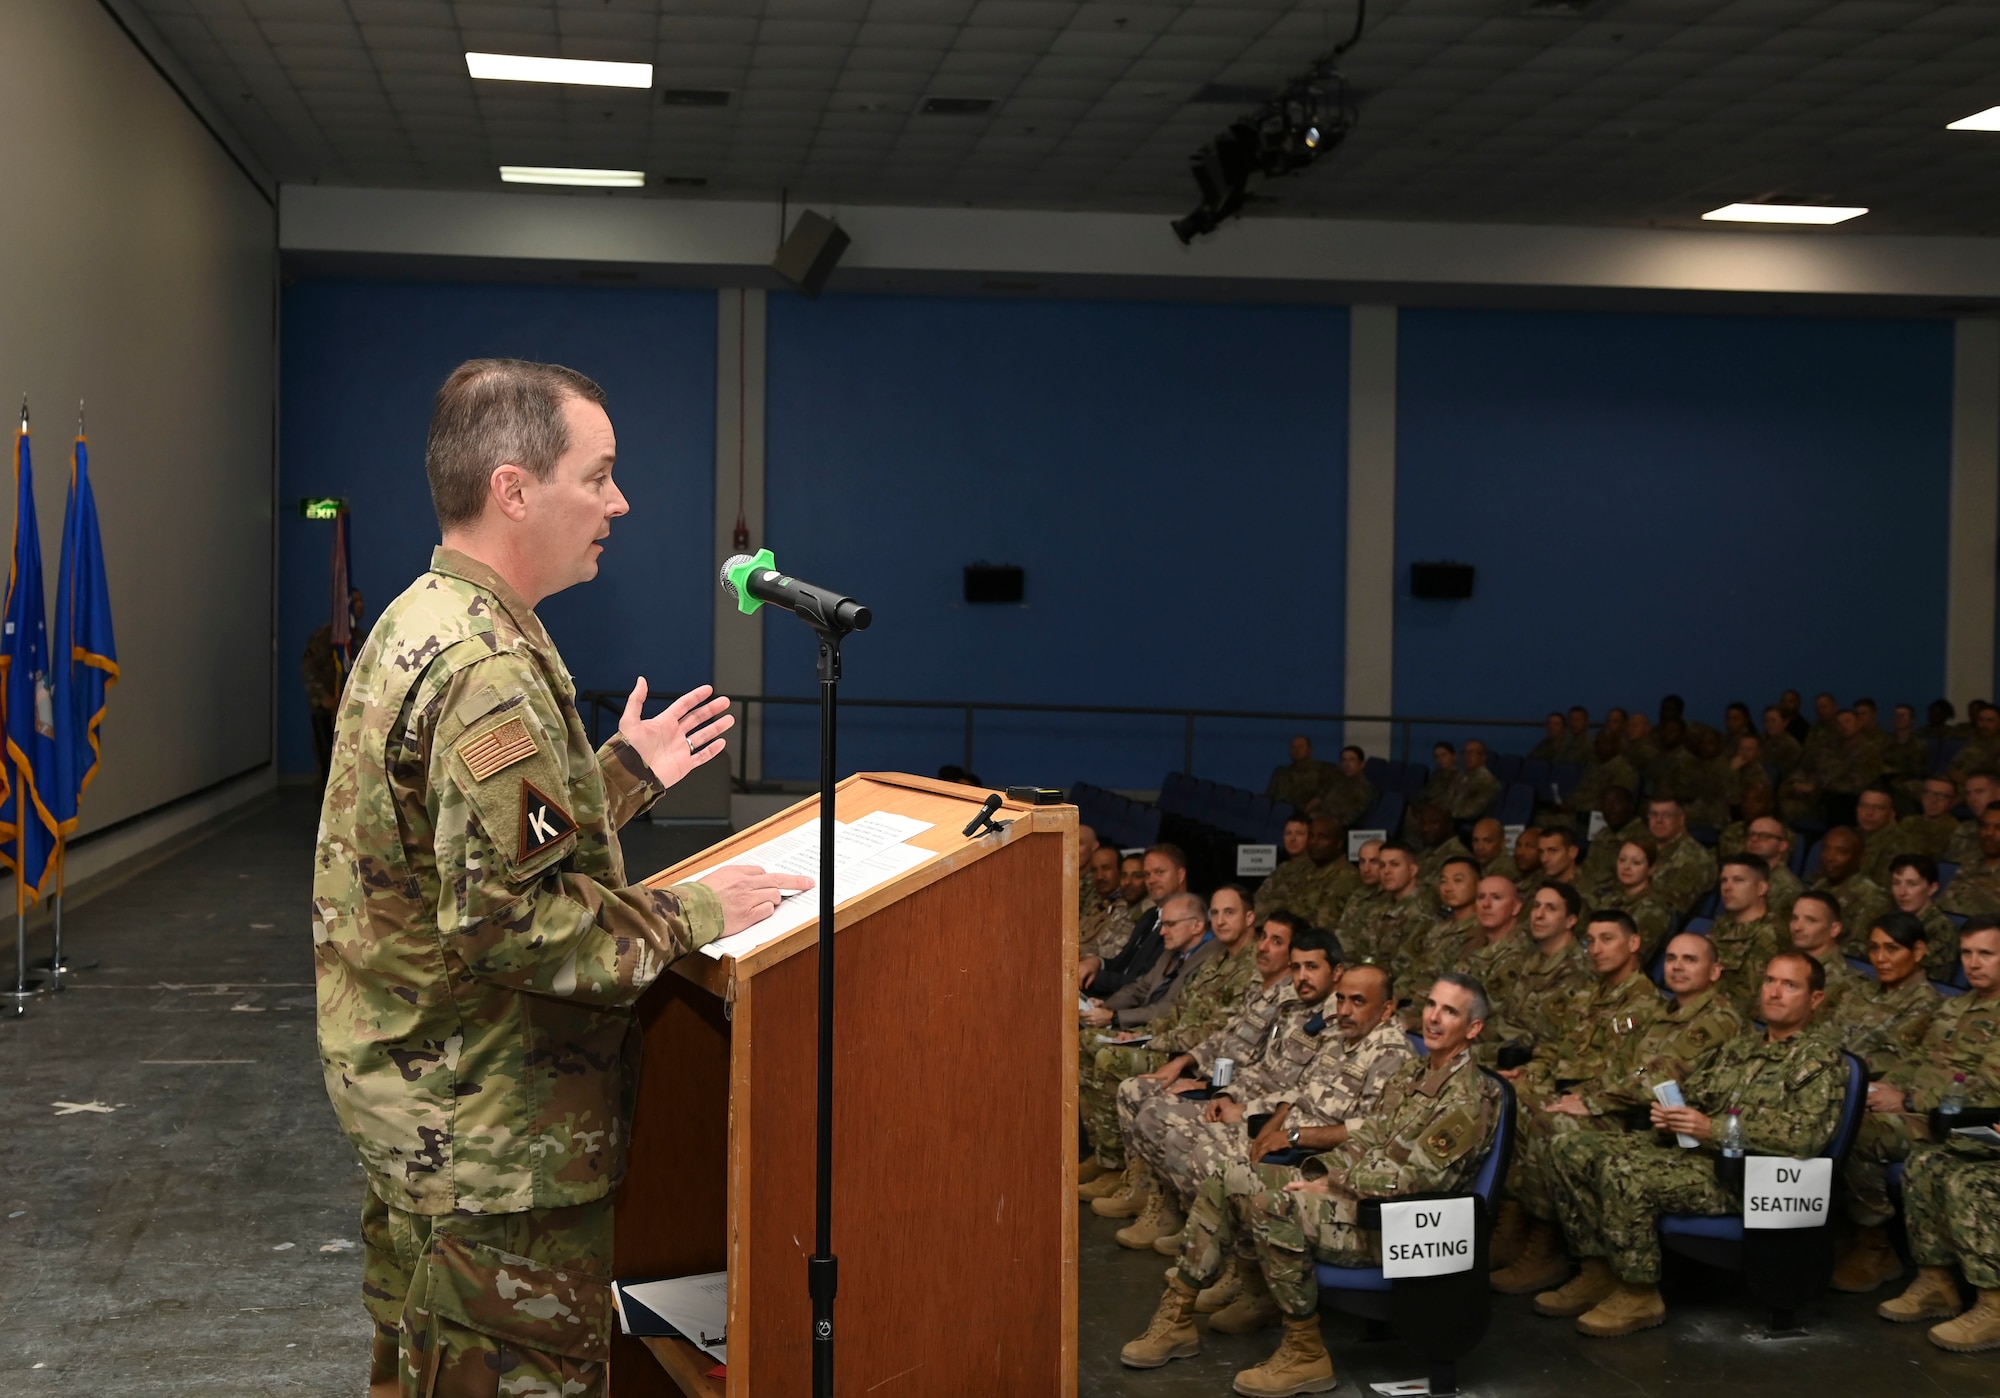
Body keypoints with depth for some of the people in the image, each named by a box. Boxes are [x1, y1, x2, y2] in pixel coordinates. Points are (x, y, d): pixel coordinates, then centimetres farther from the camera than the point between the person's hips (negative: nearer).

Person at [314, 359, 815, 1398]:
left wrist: (626, 771, 16)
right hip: (493, 1140, -10)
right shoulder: (490, 669, -24)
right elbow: (506, 921, -27)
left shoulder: (417, 623, 9)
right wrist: (690, 914, -17)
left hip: (406, 1102, 10)